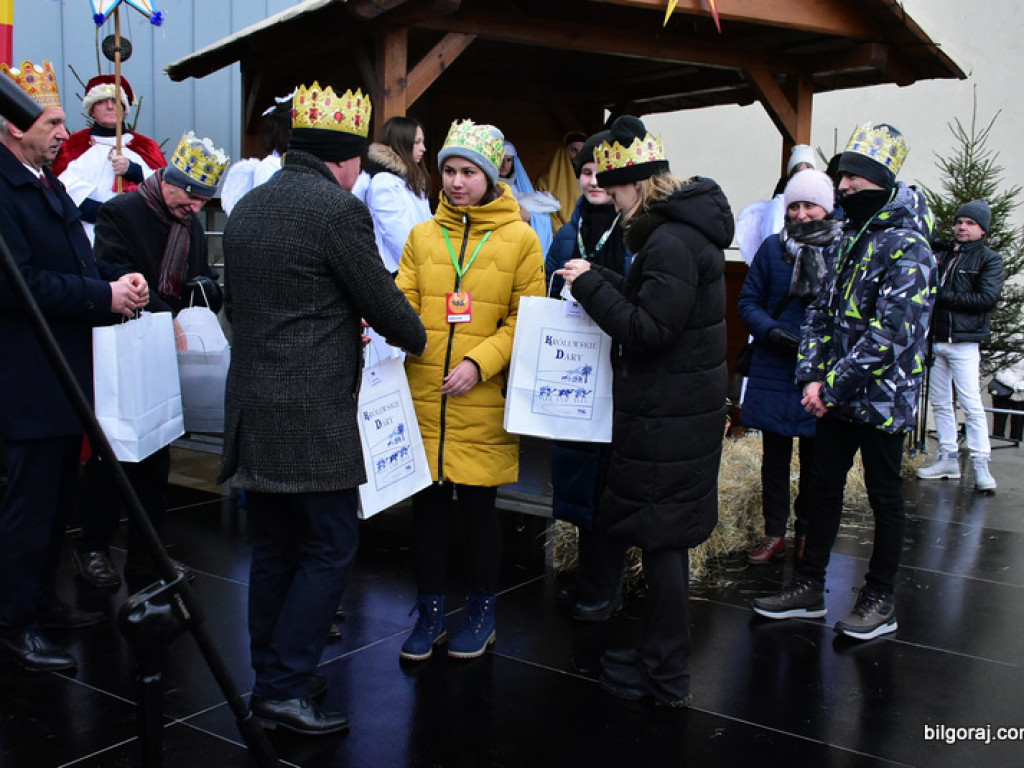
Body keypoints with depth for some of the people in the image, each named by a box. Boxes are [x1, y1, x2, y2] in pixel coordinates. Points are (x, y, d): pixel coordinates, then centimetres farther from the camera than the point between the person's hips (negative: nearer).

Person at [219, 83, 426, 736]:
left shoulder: (247, 207, 14)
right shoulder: (338, 208, -12)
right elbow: (382, 300, -7)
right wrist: (418, 338, 14)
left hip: (253, 407, 8)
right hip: (313, 417, -8)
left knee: (274, 548, 15)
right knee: (330, 547, 2)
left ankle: (273, 676, 25)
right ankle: (285, 688, 4)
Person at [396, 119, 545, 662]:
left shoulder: (519, 238, 1)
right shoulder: (422, 236, 11)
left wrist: (479, 363, -14)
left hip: (483, 400, -3)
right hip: (423, 394, 3)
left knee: (478, 505, 7)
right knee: (426, 505, 9)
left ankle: (482, 611, 27)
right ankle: (430, 613, 25)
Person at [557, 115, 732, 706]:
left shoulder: (671, 242, -20)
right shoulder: (684, 232, 13)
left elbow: (648, 330, -23)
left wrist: (591, 286, -15)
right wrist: (601, 282, 7)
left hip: (669, 419, -10)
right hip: (678, 410, 10)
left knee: (663, 540, 0)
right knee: (664, 537, 17)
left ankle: (666, 679, 13)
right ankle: (660, 654, 31)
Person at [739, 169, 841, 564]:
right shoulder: (772, 247, 2)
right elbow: (749, 301, 3)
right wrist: (772, 331, -14)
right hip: (774, 371, 2)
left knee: (815, 458, 12)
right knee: (774, 456, 10)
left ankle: (807, 532, 28)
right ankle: (774, 533, 23)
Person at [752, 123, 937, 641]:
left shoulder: (907, 248, -18)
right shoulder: (848, 240, 9)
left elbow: (889, 336, -24)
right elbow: (822, 312, 11)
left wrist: (832, 386, -21)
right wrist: (812, 376, -2)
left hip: (882, 399, -8)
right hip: (837, 398, 8)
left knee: (885, 497, 7)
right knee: (823, 488, 13)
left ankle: (880, 600, 22)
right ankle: (809, 587, 26)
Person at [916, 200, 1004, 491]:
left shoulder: (989, 259, 1)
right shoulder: (941, 254, 16)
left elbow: (988, 298, -11)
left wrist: (942, 296, -11)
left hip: (964, 342, -5)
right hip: (935, 340, 5)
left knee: (972, 404, -8)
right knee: (940, 403, 8)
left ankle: (981, 465, -4)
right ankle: (948, 459, 16)